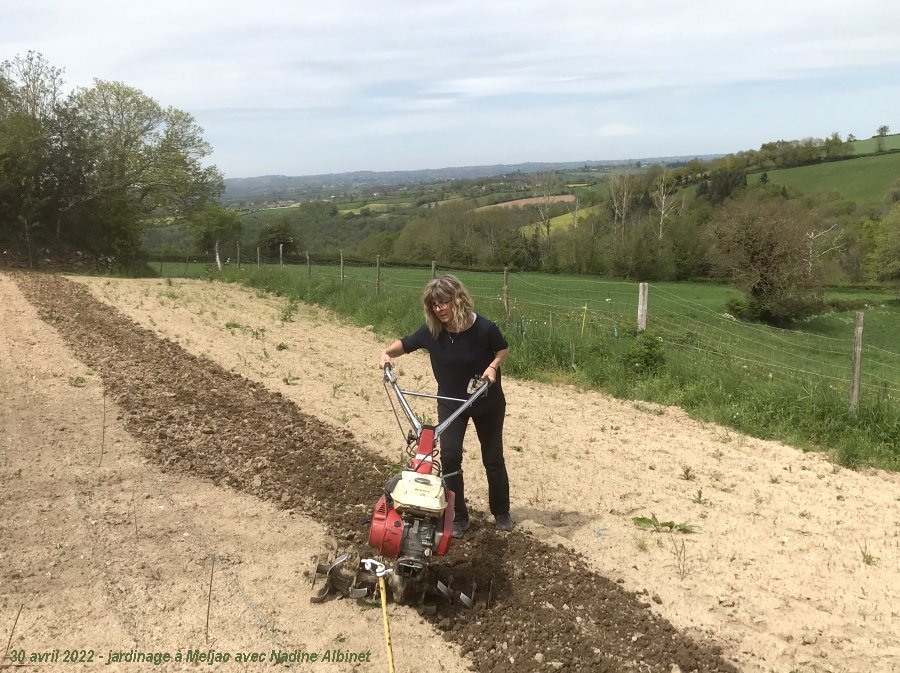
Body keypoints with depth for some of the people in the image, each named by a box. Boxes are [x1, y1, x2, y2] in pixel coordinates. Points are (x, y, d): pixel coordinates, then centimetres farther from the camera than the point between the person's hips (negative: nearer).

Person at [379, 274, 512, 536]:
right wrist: (388, 352, -22)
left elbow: (503, 349, -6)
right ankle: (459, 517, 7)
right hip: (450, 402, 2)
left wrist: (493, 366, -24)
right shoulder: (431, 330, -18)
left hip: (487, 402, -2)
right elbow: (405, 344, -3)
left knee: (493, 458, 11)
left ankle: (501, 512, 31)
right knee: (449, 456, -9)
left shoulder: (484, 328, -25)